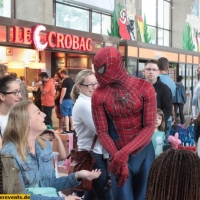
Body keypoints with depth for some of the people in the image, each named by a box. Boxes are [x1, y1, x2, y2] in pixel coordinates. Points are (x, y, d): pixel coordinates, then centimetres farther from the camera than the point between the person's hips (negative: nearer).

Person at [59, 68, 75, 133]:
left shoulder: (65, 81, -13)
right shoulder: (72, 80, 13)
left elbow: (64, 91, -19)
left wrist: (61, 99, -13)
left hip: (66, 100, -8)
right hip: (71, 99, 8)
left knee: (65, 115, -5)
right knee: (70, 115, 14)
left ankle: (67, 130, -5)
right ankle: (72, 128, 18)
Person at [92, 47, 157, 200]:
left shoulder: (145, 88, -9)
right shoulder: (99, 95, -7)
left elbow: (150, 127, -12)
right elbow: (102, 132, -6)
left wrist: (125, 152, -22)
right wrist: (117, 157, -21)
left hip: (145, 153, 1)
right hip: (118, 154, 0)